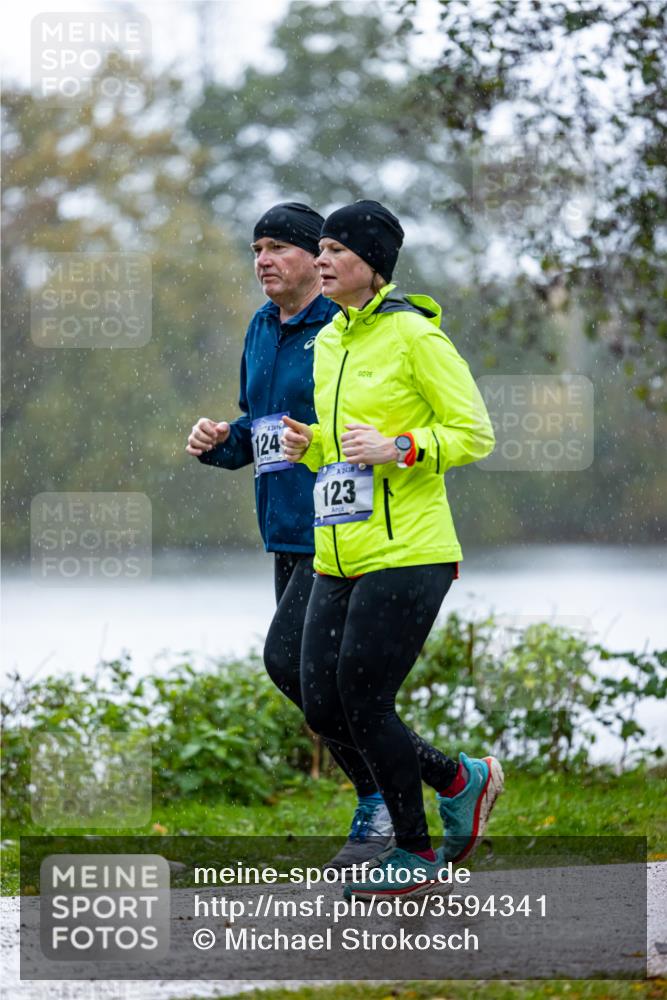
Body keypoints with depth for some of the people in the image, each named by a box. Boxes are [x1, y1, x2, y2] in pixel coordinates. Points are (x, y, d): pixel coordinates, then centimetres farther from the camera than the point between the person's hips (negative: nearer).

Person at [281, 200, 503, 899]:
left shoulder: (412, 332, -8)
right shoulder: (328, 341, 15)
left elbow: (475, 434, -8)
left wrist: (396, 449, -20)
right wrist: (309, 445, 5)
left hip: (407, 552, -8)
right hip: (338, 557, 8)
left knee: (363, 699, -9)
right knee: (323, 709, 2)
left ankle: (414, 854, 10)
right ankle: (460, 780, 21)